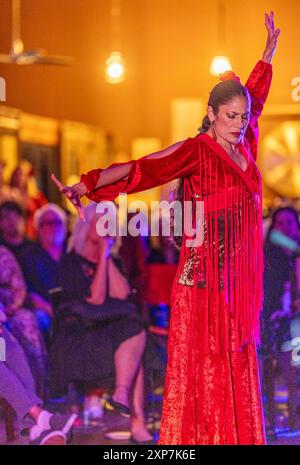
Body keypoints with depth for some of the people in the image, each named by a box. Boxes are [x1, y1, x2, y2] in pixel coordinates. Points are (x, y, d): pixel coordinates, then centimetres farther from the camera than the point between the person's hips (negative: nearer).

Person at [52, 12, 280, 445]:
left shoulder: (244, 145, 11)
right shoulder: (196, 150, -8)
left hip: (242, 275, 7)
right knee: (201, 368, -4)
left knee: (238, 368, 8)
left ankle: (238, 437, 13)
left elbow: (254, 95, 29)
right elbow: (139, 169, -18)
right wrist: (86, 185, -29)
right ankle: (192, 439, 1)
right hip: (205, 274, -7)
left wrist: (269, 50, 39)